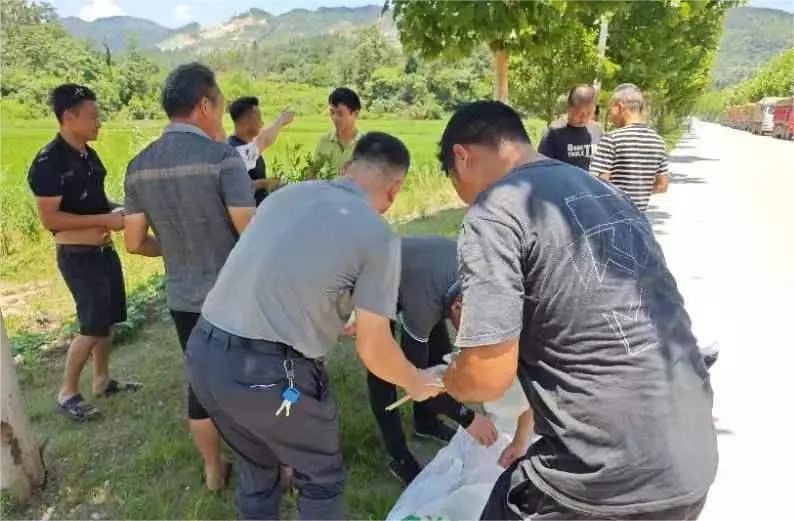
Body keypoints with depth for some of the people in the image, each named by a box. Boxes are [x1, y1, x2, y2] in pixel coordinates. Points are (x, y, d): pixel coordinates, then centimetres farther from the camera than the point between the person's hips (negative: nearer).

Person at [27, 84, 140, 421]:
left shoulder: (89, 155, 8)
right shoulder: (48, 162, -18)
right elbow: (49, 219, -22)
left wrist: (118, 209, 1)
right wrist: (105, 220, -23)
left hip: (104, 250, 8)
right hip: (77, 256, -8)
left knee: (107, 319, 15)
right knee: (93, 324, -5)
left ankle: (102, 380, 31)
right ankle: (67, 392, 13)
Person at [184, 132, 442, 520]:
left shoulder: (288, 193, 12)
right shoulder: (378, 235, -6)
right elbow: (373, 350, -5)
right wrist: (417, 383, 16)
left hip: (202, 352, 7)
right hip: (267, 371, -6)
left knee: (257, 466, 30)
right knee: (321, 479, 20)